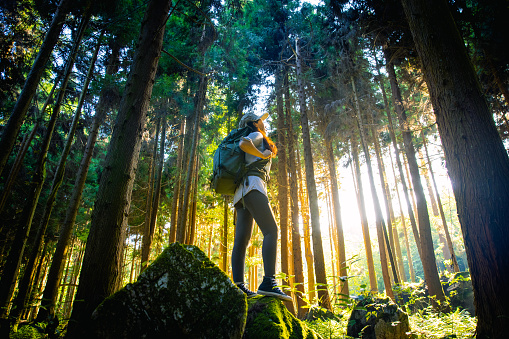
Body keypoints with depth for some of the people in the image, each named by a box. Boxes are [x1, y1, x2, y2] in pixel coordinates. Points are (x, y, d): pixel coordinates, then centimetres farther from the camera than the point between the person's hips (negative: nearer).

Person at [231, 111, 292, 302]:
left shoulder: (257, 139, 34)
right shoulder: (257, 135, 9)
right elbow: (243, 144, -14)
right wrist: (262, 155, -3)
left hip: (241, 193, 10)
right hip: (253, 184, -9)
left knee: (241, 239, -2)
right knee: (271, 231, -20)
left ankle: (238, 284, -8)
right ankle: (268, 282, -31)